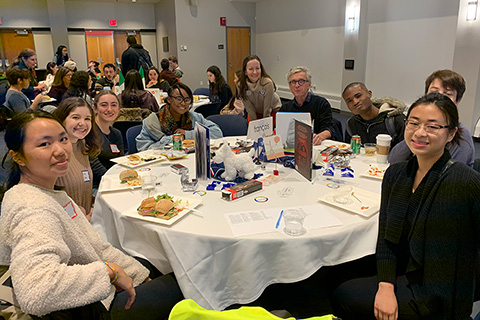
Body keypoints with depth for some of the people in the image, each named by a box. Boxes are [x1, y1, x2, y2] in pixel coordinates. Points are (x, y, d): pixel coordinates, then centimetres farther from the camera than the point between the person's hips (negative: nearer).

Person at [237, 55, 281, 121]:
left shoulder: (267, 83, -33)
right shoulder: (241, 85, -23)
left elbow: (267, 108, -25)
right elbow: (249, 107, -16)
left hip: (273, 110, -2)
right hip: (255, 112, 3)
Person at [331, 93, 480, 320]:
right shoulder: (396, 173, -2)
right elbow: (386, 235, -3)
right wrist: (386, 286, -15)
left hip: (437, 299, -6)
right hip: (402, 274, 6)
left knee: (343, 297, -8)